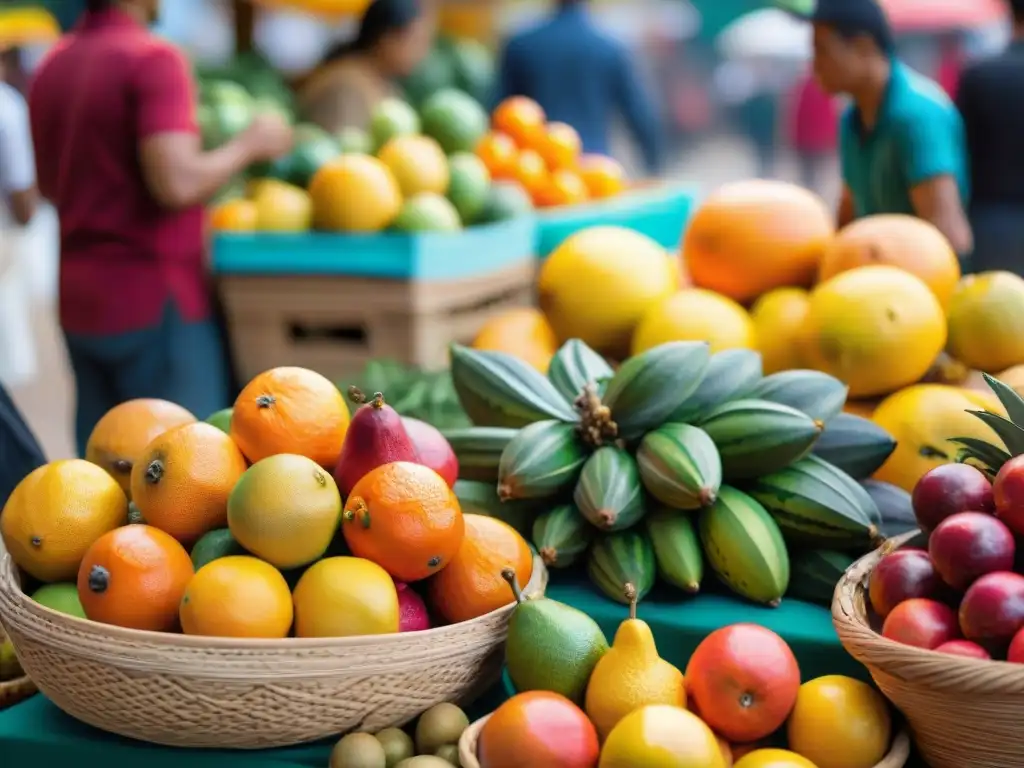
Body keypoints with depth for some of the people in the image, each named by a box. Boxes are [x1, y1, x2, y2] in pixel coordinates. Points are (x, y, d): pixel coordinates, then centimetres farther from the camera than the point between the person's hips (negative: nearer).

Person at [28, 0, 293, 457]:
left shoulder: (52, 66, 10)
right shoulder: (153, 60, -14)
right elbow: (177, 184, -24)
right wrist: (251, 144, -9)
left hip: (79, 303, 8)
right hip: (152, 299, -8)